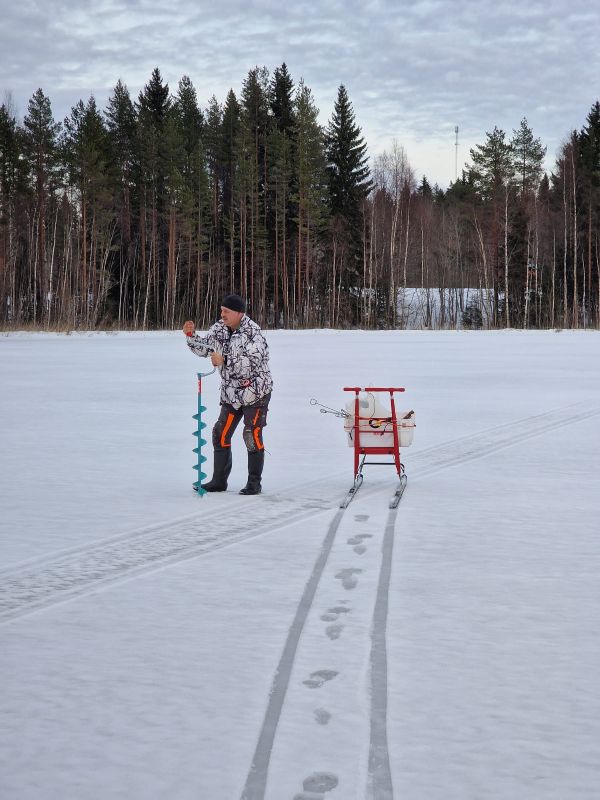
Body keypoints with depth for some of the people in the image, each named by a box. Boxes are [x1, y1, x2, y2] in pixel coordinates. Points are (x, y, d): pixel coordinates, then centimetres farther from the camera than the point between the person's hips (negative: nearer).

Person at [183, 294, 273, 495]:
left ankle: (254, 482, 2)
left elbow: (252, 359, -29)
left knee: (252, 436, -8)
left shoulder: (252, 331, -18)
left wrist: (224, 360, -28)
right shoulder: (219, 328, 3)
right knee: (221, 434, 6)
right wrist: (191, 335, -4)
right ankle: (219, 480, 16)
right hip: (231, 392, 7)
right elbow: (203, 348, 13)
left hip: (256, 390, -7)